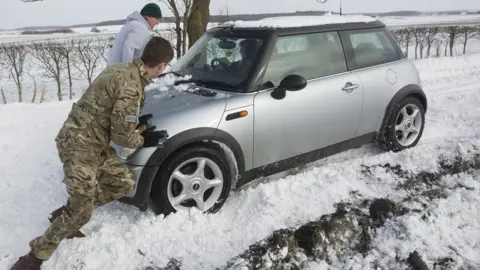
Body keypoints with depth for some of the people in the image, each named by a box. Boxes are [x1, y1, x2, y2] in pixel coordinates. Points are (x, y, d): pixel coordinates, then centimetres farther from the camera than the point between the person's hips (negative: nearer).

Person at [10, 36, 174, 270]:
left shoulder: (122, 69, 6)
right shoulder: (131, 86, -24)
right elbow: (122, 135, -18)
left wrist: (136, 123, 12)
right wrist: (144, 139, 0)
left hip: (92, 141, 9)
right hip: (80, 145, -9)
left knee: (124, 183, 11)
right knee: (81, 212, -6)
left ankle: (66, 215, 23)